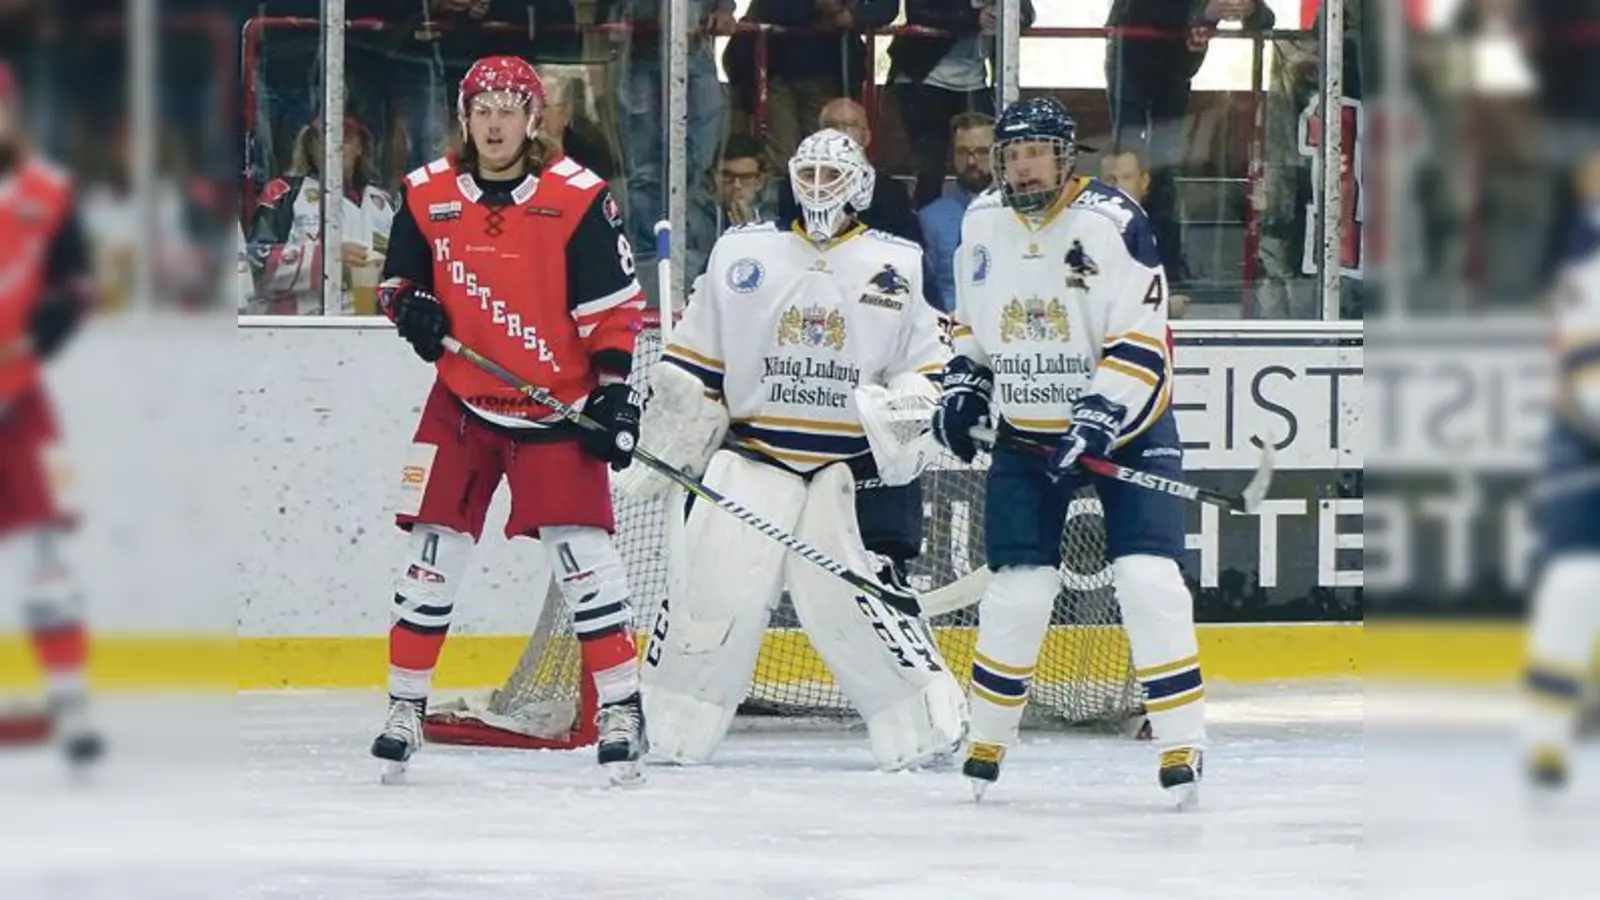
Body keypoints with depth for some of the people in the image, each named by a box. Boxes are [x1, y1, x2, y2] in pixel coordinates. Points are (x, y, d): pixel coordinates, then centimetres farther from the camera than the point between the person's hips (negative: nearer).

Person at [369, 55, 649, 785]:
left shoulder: (578, 197, -10)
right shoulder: (428, 195, -1)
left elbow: (613, 305, -7)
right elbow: (397, 279, 12)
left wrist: (614, 390, -12)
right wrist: (410, 307, -11)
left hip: (556, 404, -3)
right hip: (462, 400, 3)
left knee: (583, 554, -9)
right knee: (432, 553, 1)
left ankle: (620, 706, -1)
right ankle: (405, 706, 11)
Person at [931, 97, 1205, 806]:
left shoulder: (1111, 223, -17)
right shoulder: (983, 225, 2)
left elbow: (1142, 344, -20)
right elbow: (971, 321, 20)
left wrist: (1097, 422, -28)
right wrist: (962, 384, 6)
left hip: (1123, 427, -4)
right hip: (1027, 432, 4)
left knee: (1148, 580, -14)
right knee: (1016, 588, -2)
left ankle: (1183, 744, -9)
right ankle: (987, 741, 12)